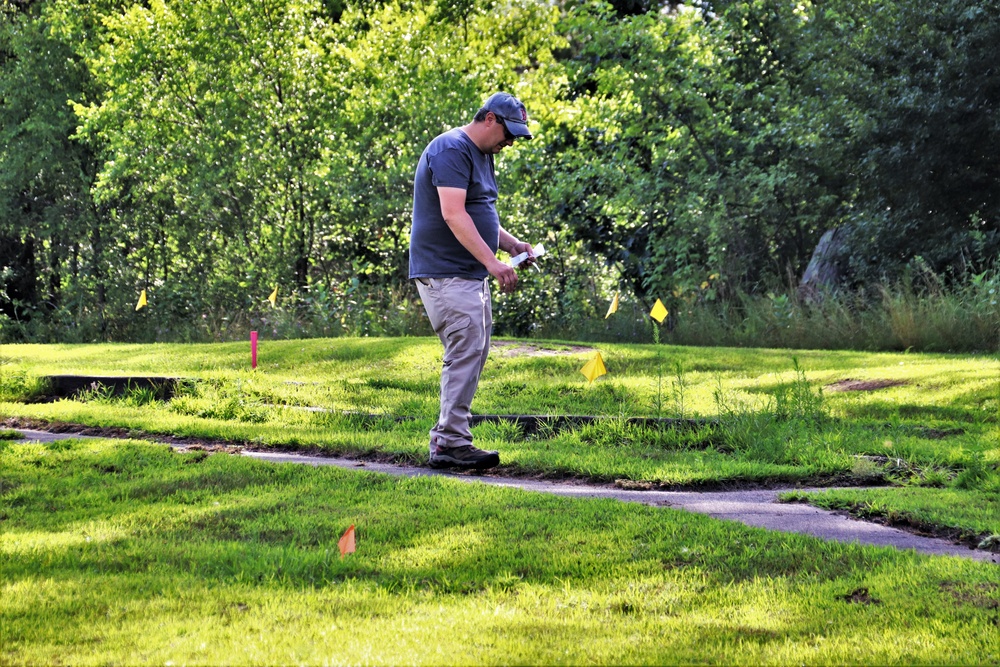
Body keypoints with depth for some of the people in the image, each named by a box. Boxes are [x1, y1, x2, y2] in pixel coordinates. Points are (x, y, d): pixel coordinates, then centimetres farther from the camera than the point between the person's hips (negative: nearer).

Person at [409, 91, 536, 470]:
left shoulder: (483, 155, 18)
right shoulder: (452, 150, -15)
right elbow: (453, 214, -25)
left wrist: (511, 243, 10)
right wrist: (493, 262, -30)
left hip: (471, 275, 11)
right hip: (446, 273, -11)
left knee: (474, 354, 11)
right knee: (466, 352, -14)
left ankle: (446, 438, 15)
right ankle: (451, 443, -14)